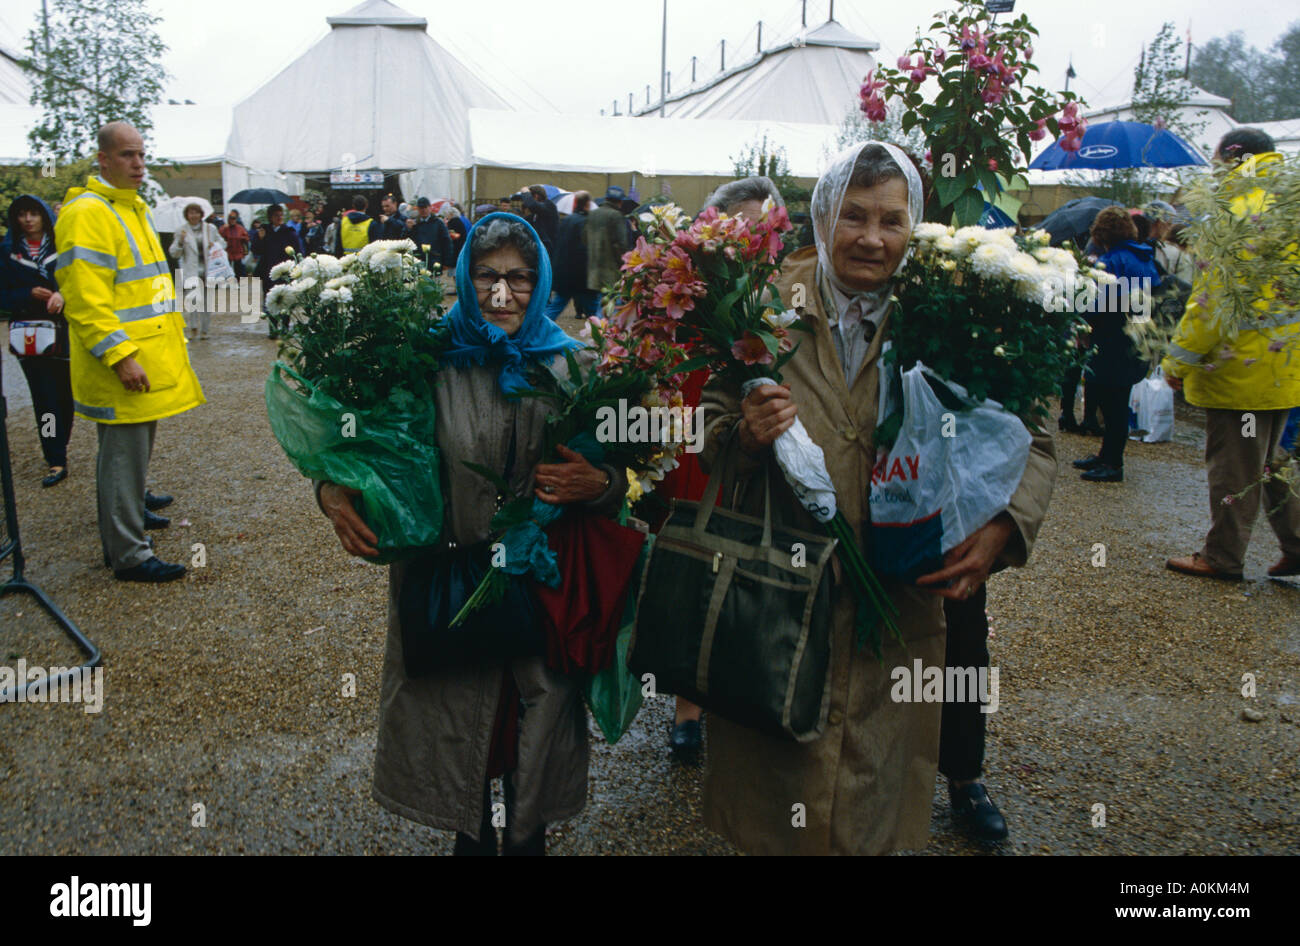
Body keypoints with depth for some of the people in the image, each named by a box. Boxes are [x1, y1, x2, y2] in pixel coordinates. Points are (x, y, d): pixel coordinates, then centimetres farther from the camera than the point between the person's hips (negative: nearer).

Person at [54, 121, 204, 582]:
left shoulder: (134, 208, 17)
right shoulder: (87, 213, -15)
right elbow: (85, 298, -22)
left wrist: (173, 334, 24)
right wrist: (120, 356, -26)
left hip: (150, 357, 10)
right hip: (122, 367, -10)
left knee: (137, 444, 24)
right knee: (123, 453, -5)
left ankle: (132, 506, 43)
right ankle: (128, 554, 2)